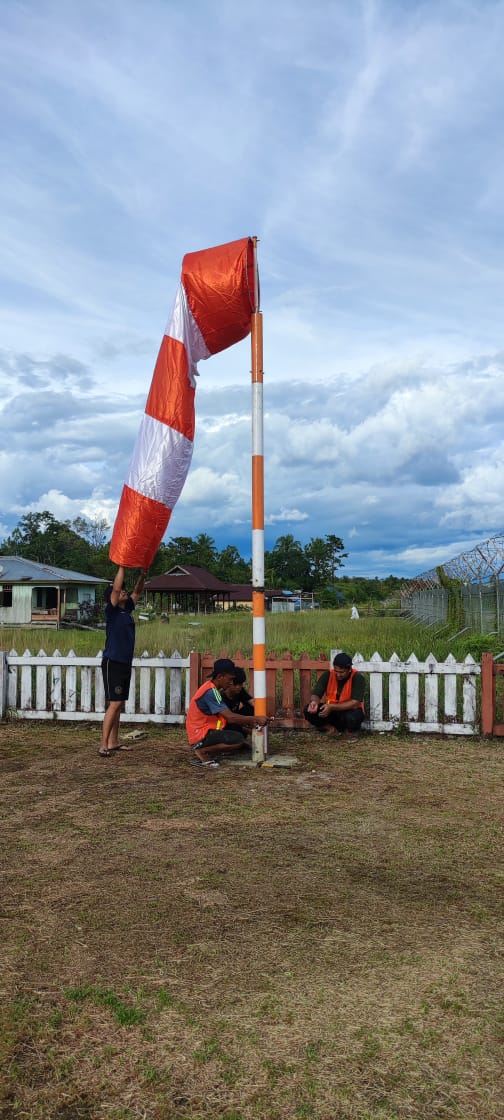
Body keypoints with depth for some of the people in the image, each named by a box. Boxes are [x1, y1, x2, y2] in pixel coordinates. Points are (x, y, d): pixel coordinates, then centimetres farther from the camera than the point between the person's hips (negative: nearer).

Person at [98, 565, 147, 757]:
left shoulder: (126, 610, 12)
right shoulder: (112, 611, -8)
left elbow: (137, 592, 20)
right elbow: (116, 588, -21)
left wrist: (142, 575, 4)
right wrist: (122, 566, -19)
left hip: (125, 663, 8)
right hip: (112, 663, -8)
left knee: (118, 704, 10)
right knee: (114, 703, -13)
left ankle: (113, 743, 16)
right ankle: (103, 746, -12)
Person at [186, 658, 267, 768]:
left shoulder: (213, 689, 11)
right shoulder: (211, 692, -21)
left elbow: (227, 716, 14)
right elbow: (230, 717, -26)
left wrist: (248, 722, 1)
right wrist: (256, 719, -19)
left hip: (205, 731, 10)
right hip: (201, 736, -10)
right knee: (239, 739, -21)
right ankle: (202, 751, -9)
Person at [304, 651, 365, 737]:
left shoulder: (357, 678, -19)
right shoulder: (328, 674, -9)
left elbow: (355, 703, -24)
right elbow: (316, 694, -9)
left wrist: (332, 707, -34)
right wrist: (314, 702, -35)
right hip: (330, 710, 3)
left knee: (351, 718, -38)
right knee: (309, 711, -23)